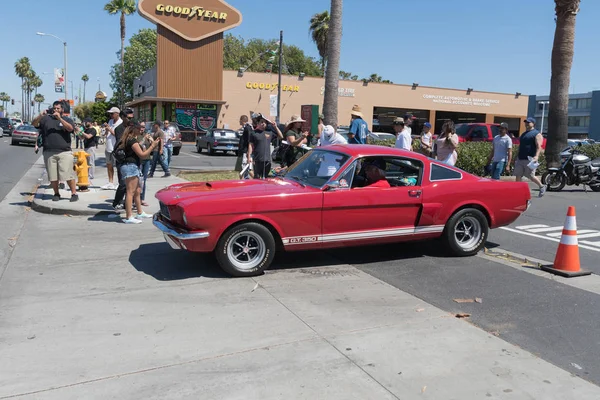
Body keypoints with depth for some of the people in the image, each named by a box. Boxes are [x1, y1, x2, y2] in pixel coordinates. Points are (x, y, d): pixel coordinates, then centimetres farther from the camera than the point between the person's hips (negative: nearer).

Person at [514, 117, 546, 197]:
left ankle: (542, 187, 23)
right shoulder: (523, 134, 21)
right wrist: (517, 157, 25)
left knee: (531, 176, -1)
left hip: (530, 159, -7)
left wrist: (536, 156, -30)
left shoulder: (537, 134, -4)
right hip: (520, 159, 7)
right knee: (518, 176, 0)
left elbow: (539, 146, -16)